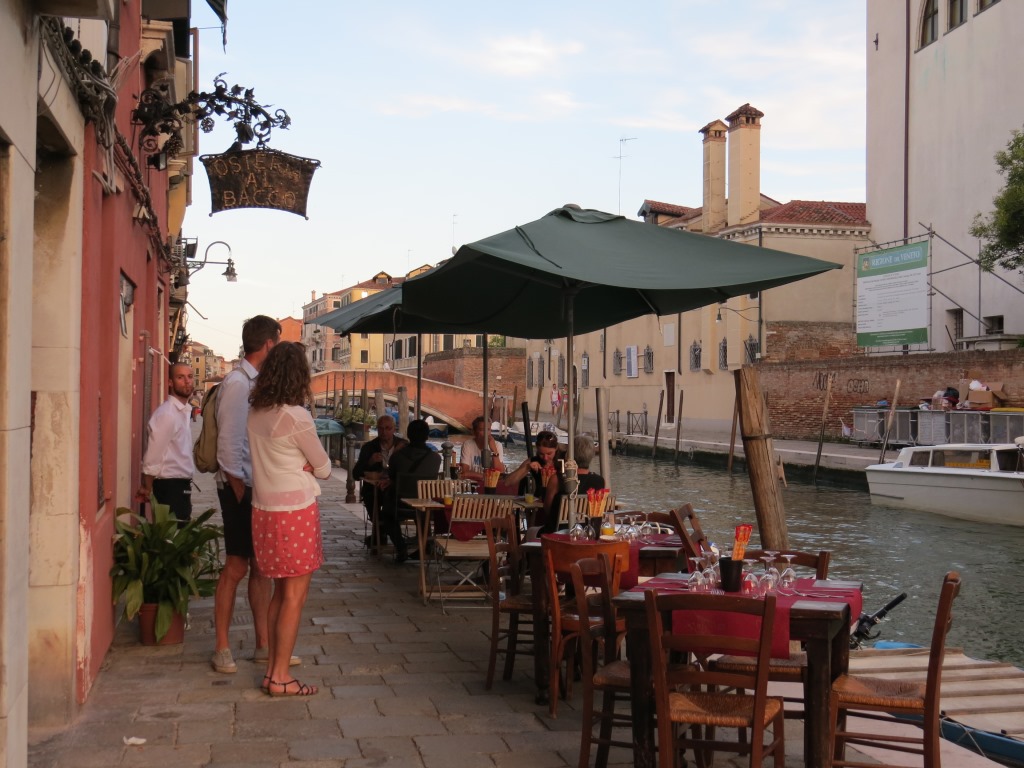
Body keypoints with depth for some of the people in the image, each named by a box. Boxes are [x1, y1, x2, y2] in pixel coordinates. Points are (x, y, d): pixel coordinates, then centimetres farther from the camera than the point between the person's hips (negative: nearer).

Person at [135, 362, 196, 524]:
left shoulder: (184, 410, 12)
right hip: (170, 486, -9)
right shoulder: (166, 413, -17)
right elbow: (153, 456, -15)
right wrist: (146, 488, -9)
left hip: (181, 485, 9)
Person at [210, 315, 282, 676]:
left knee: (261, 566, 11)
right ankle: (221, 648, 8)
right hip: (242, 487, -8)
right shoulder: (237, 383, -14)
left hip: (261, 488, 8)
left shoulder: (258, 383, 13)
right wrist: (241, 494, -14)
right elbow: (228, 445, -17)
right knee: (236, 567, -2)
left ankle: (263, 645, 19)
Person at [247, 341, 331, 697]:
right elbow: (323, 468, -5)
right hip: (295, 510, -7)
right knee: (295, 595, 1)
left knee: (280, 591, 17)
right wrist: (314, 466, 15)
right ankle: (280, 677, 5)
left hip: (264, 508, 7)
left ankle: (272, 667, 22)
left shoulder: (255, 413, 4)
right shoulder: (296, 417, -16)